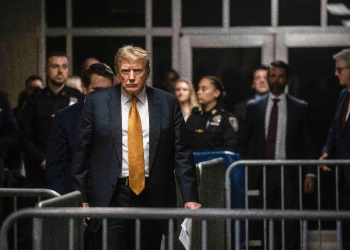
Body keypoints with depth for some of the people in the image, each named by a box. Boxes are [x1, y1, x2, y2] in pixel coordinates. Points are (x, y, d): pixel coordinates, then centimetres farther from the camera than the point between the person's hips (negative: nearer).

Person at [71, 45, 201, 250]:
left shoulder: (168, 103, 6)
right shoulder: (97, 102, 4)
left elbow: (182, 154, 5)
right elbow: (81, 153, 5)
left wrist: (190, 198, -4)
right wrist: (81, 200, 0)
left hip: (153, 196, 1)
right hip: (112, 196, -1)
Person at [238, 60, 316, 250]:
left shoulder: (300, 107, 7)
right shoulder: (253, 107, 10)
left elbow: (308, 144, 6)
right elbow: (243, 141, 13)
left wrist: (310, 173, -3)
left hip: (288, 173, -1)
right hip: (261, 174, 1)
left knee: (289, 226, -5)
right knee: (260, 226, -1)